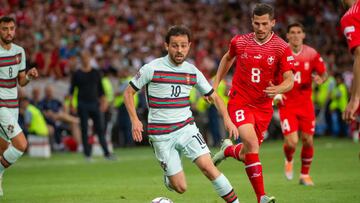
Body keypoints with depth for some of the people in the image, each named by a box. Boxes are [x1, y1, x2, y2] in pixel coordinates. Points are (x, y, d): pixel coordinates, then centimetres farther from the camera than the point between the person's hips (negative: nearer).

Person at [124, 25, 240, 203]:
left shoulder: (193, 72, 3)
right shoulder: (152, 69, -8)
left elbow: (214, 96, 13)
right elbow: (128, 93, 0)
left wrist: (227, 118, -4)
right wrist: (135, 120, -12)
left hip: (186, 128, 2)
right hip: (161, 135, -2)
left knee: (208, 167, -20)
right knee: (180, 188, -3)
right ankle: (168, 178, 33)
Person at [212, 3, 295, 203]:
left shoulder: (282, 48, -8)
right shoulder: (239, 42, -2)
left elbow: (290, 80, -11)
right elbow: (227, 59, 20)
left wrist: (277, 89, -32)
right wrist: (216, 84, 17)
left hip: (263, 106, 2)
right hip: (240, 102, -2)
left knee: (247, 155, 8)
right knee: (252, 144, -23)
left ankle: (228, 149, 45)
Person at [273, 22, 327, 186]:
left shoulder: (312, 54, -1)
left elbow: (323, 73, 9)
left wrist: (320, 79, -15)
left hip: (306, 103, 2)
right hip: (287, 104, -2)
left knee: (308, 141, 2)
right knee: (292, 142, -13)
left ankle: (305, 174, 23)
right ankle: (289, 160, 23)